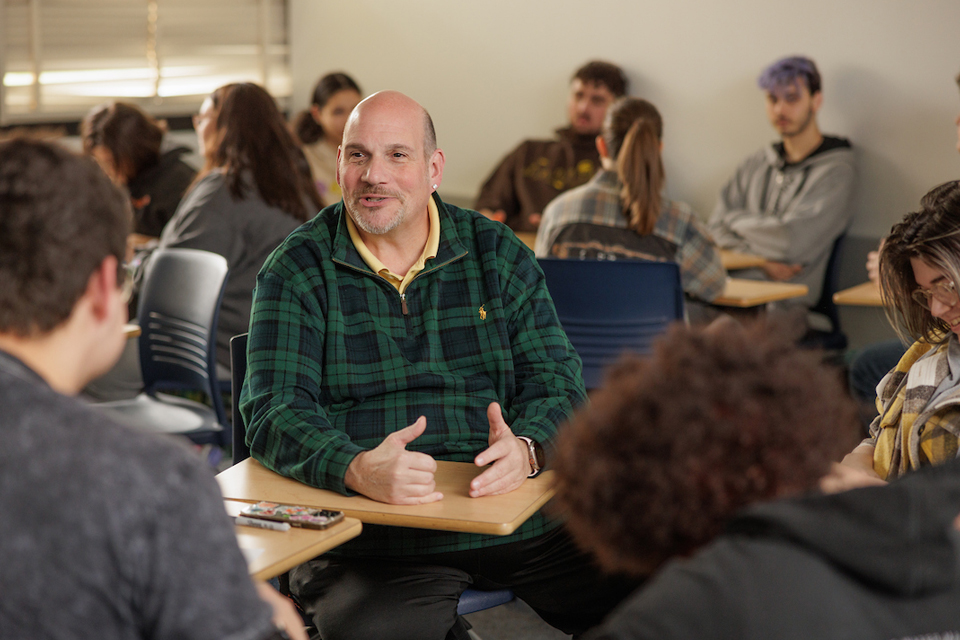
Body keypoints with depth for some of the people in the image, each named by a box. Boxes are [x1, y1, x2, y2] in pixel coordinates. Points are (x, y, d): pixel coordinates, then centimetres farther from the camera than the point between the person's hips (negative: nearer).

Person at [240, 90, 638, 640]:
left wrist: (525, 450, -19)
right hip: (370, 541, -3)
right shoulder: (297, 272, 3)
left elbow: (556, 382, 5)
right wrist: (358, 469, -28)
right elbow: (276, 412, -7)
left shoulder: (498, 254, 11)